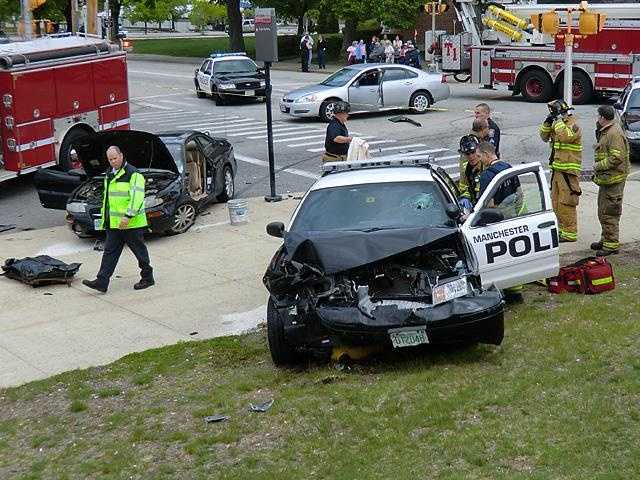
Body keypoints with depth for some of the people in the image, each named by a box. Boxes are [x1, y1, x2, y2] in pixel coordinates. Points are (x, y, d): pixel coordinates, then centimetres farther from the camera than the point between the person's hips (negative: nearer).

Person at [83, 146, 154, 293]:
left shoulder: (133, 174, -13)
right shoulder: (109, 175, 15)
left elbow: (137, 197, -22)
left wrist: (128, 216, -29)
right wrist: (104, 215, 26)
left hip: (131, 224, -8)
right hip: (114, 224, 8)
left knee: (140, 251, 5)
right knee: (109, 252, 4)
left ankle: (148, 278, 20)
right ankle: (101, 282, 3)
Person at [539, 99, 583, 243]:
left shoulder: (573, 125, -13)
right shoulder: (557, 124, 15)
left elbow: (565, 136, -30)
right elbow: (544, 136, 16)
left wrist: (559, 120, -21)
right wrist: (547, 122, 1)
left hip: (568, 171, -9)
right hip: (557, 169, 10)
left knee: (567, 203, -9)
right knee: (556, 202, 15)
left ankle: (570, 233, -6)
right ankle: (561, 229, 24)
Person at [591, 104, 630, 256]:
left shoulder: (615, 134, -19)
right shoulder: (606, 132, 15)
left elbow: (616, 158, -24)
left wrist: (599, 166, -16)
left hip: (613, 180, -11)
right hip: (606, 179, 11)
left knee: (609, 213, -7)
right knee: (603, 212, 19)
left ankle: (612, 245, -2)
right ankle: (606, 239, 30)